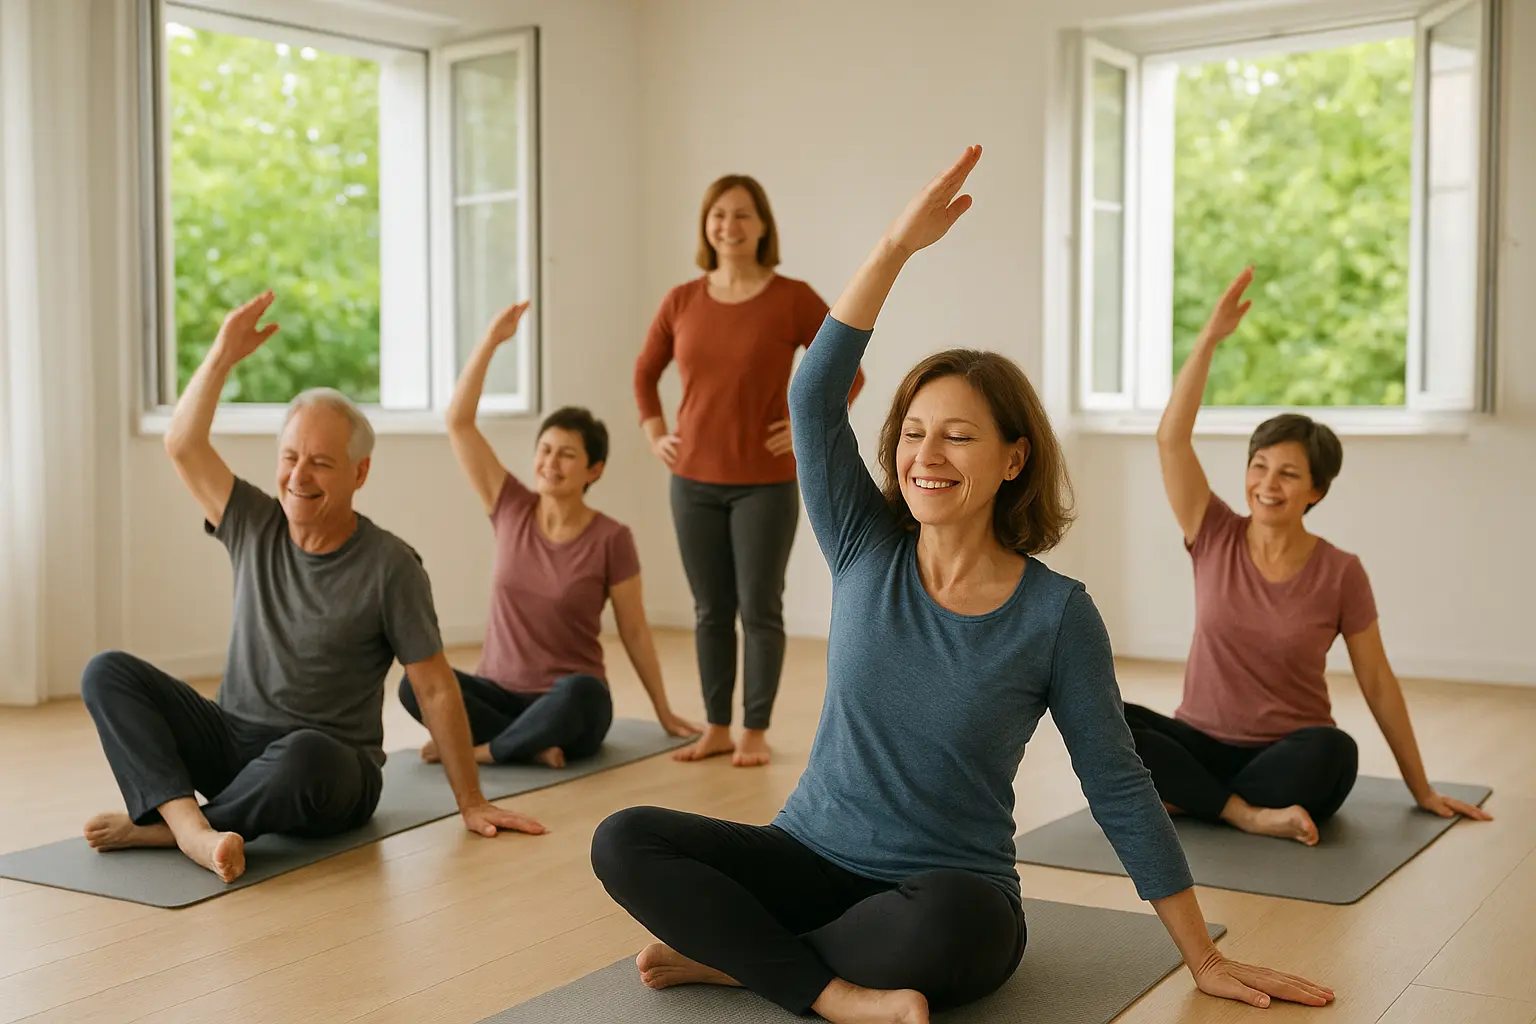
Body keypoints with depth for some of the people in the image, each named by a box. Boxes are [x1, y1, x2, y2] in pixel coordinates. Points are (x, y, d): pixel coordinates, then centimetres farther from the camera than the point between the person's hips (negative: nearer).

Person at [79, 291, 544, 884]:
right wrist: (224, 355, -7)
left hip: (333, 766, -5)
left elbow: (436, 690, -9)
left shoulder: (390, 566, -10)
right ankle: (190, 822, -36)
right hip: (231, 738, 5)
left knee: (304, 754, -42)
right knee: (107, 672, -16)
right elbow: (183, 445, 2)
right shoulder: (255, 527, 5)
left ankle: (162, 823, -22)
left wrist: (471, 803, -9)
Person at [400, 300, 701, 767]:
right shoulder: (511, 510, 0)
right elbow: (458, 422, -5)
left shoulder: (611, 539, -8)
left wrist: (664, 712, 4)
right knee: (415, 683, -27)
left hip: (570, 706, -3)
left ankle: (478, 749, -21)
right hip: (499, 694, 3)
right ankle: (532, 744, -21)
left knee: (579, 691, -40)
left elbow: (635, 630, 0)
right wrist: (491, 340, -12)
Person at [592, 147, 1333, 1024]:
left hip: (950, 895, -3)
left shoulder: (1057, 613, -9)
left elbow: (1118, 786, -4)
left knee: (945, 920, -40)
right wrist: (897, 247, -21)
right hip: (811, 859, 3)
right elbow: (814, 396, -12)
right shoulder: (866, 552, -1)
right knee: (624, 843, -20)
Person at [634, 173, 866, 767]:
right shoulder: (681, 302, 3)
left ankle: (755, 732, 15)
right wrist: (655, 435, 8)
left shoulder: (793, 299, -7)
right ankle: (716, 728, 21)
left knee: (759, 610, 2)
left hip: (765, 484, -3)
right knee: (710, 611, 10)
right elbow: (645, 372, 18)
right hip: (693, 482, 3)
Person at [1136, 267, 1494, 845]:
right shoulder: (1215, 537, -2)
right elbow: (1171, 438, -13)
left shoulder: (1340, 573, -6)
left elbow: (1377, 683, 1)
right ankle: (1249, 814, -23)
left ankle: (1188, 798, -20)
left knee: (1332, 751, -38)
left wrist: (1422, 790, 3)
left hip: (1289, 756, -1)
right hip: (1202, 745, 2)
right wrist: (1211, 337, -19)